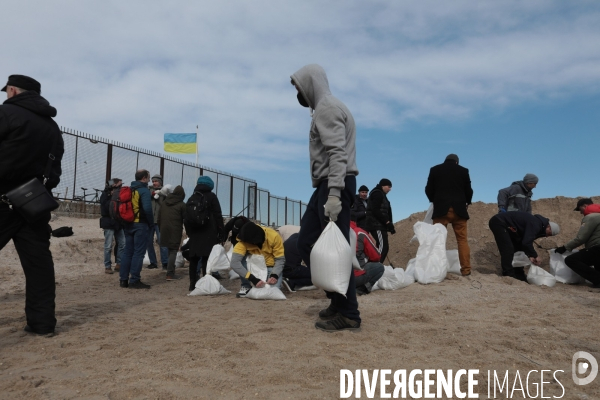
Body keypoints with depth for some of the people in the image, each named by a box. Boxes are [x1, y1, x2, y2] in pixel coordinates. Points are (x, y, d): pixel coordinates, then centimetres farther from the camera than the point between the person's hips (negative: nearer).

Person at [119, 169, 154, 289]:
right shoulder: (144, 190, -11)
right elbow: (147, 208, -21)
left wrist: (125, 221, 17)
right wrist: (151, 224, -11)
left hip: (128, 224, 8)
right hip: (141, 225, -8)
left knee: (127, 251, 12)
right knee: (138, 252, -3)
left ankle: (123, 279, 16)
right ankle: (134, 280, -2)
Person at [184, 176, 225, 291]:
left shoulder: (191, 199, 15)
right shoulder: (211, 197, 1)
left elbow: (186, 219, 16)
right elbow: (218, 216, -4)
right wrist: (221, 233, -2)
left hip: (194, 233, 5)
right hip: (208, 234, -5)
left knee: (194, 258, 10)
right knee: (206, 258, -7)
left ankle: (193, 283, 13)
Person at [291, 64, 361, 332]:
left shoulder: (327, 107, -7)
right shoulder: (327, 107, 24)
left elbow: (337, 154, -20)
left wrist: (334, 193, -28)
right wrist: (329, 191, 14)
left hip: (334, 186, -10)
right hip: (327, 186, 10)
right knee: (307, 242, 11)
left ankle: (348, 314, 3)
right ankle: (338, 300, 20)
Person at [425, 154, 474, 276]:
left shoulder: (435, 169, 7)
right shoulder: (463, 170, 8)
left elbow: (428, 190, 7)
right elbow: (469, 190, 9)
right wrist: (467, 203, 28)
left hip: (441, 209, 0)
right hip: (459, 209, 1)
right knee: (462, 239, 5)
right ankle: (466, 269, 1)